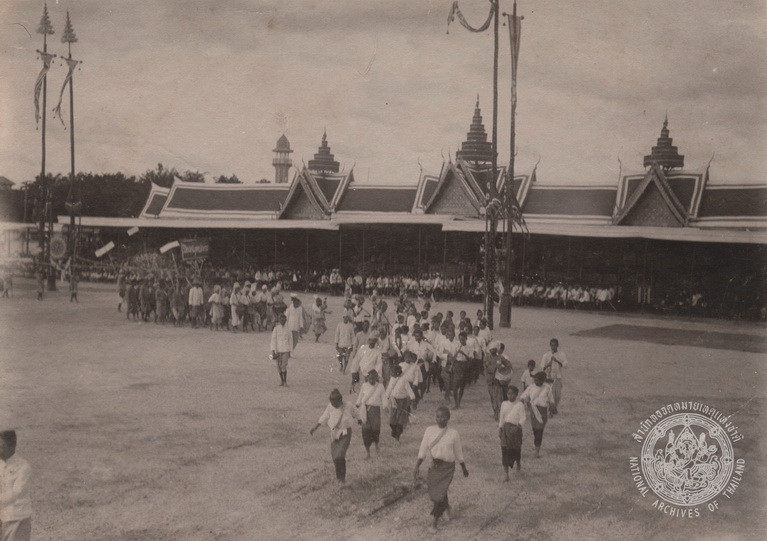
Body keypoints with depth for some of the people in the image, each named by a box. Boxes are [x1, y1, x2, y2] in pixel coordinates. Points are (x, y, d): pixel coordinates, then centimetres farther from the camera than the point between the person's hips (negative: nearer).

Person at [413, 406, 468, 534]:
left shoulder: (453, 433, -5)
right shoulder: (429, 431, -3)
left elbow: (458, 453, 7)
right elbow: (423, 451, -3)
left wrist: (464, 469, 16)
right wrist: (416, 468, -9)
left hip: (447, 467, -2)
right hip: (433, 466, 2)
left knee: (440, 494, -10)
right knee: (433, 493, 13)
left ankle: (435, 522, 8)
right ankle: (446, 506, 48)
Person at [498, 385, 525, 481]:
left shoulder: (520, 405, -3)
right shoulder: (504, 404, 9)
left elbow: (523, 418, -9)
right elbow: (501, 417, 13)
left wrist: (519, 425, -27)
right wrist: (500, 429, 9)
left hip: (515, 429, -2)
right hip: (505, 429, 2)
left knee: (516, 449, 10)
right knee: (505, 451, -5)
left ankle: (518, 464, 45)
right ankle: (506, 475, -5)